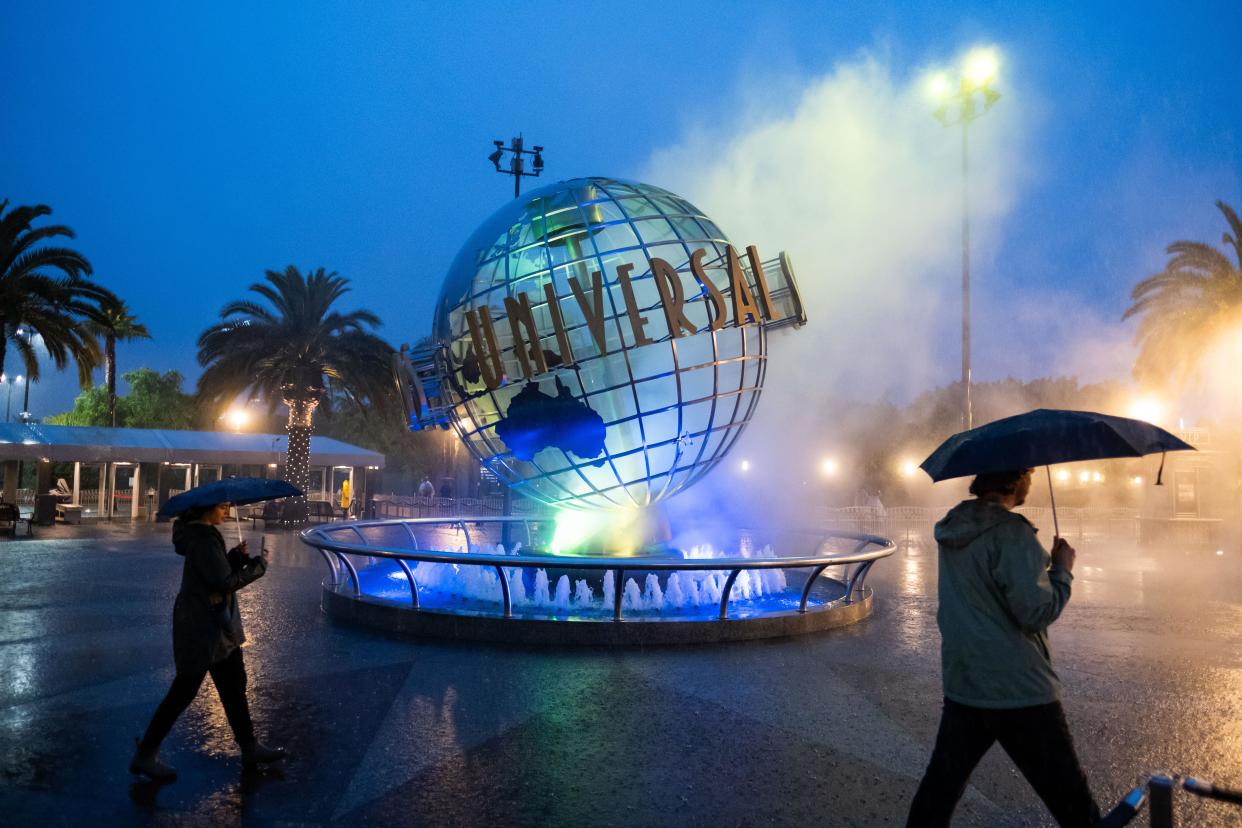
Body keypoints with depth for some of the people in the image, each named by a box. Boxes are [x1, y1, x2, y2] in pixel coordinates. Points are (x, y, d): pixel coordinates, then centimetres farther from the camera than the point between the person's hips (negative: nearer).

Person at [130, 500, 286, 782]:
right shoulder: (203, 540, -21)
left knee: (234, 685, 15)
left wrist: (237, 556, -2)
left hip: (218, 627, 10)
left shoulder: (205, 536, 9)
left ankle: (250, 748, 24)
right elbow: (224, 582, -25)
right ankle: (145, 756, 16)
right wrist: (258, 565, -15)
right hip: (201, 630, -10)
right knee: (183, 692, 1)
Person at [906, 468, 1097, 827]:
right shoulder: (1011, 532, -17)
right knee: (1071, 798, 6)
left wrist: (1042, 561, 14)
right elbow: (1037, 612, -19)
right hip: (1019, 690, -7)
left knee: (941, 784, 15)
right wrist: (1062, 569, -4)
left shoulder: (953, 528, 7)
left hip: (961, 685, 7)